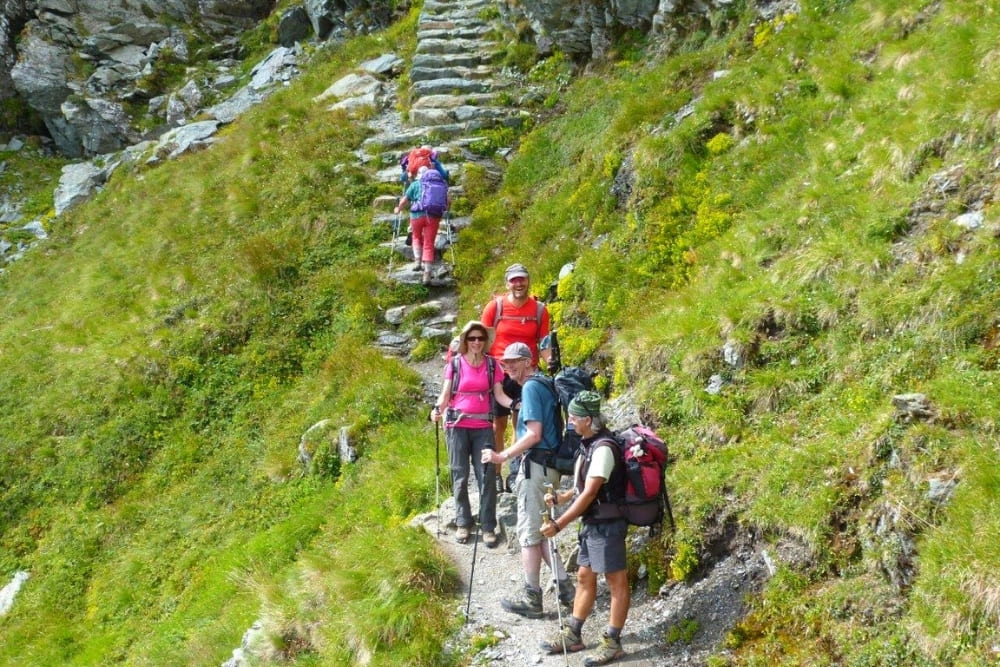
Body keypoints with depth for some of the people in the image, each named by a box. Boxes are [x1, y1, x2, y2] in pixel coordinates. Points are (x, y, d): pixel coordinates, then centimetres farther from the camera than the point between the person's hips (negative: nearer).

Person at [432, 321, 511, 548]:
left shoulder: (491, 365, 6)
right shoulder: (454, 363, 2)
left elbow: (499, 394, 2)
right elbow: (445, 394, 1)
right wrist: (438, 409, -19)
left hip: (483, 427, 1)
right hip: (457, 425, -1)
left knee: (487, 476, -3)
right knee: (460, 476, 4)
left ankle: (489, 527, 2)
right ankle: (462, 524, 14)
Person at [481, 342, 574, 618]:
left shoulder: (530, 388, -13)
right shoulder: (544, 385, 15)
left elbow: (534, 434, -21)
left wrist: (502, 456, -20)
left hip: (536, 466, -9)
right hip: (550, 465, 9)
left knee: (529, 533, -2)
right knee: (540, 530, 17)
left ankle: (531, 598, 4)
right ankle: (564, 586, 17)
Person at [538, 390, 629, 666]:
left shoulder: (603, 448, -21)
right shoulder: (590, 444, 9)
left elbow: (590, 493, -24)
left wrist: (559, 524, -22)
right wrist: (560, 497, 10)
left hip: (607, 524, -10)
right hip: (592, 523, 10)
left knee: (616, 581, 1)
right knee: (584, 577, 15)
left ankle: (612, 642, 8)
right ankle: (572, 634, 25)